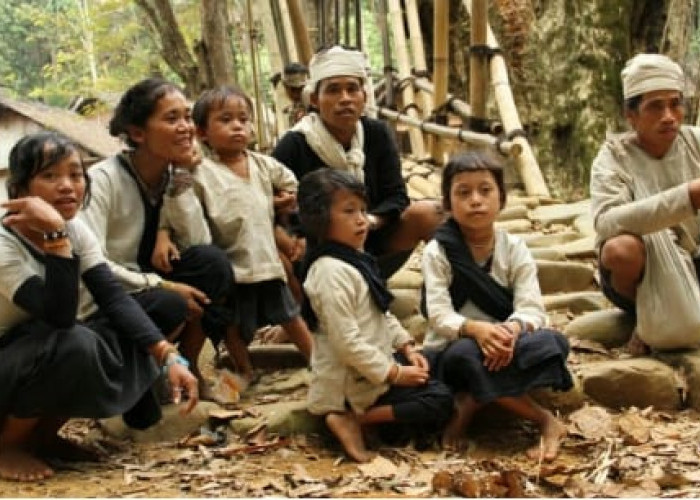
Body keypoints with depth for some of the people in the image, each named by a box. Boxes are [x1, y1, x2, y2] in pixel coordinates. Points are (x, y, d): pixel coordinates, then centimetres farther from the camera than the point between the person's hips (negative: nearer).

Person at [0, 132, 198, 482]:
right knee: (75, 344, -33)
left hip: (52, 360, 7)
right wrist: (55, 235, -42)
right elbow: (60, 316, -36)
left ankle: (43, 433, 3)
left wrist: (168, 357, -25)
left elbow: (113, 298, -14)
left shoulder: (76, 230, -4)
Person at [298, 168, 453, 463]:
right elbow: (346, 341, -27)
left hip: (375, 363, 10)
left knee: (436, 379, 21)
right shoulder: (331, 272, -23)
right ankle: (355, 420, -13)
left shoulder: (356, 259, 10)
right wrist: (394, 373, -21)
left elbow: (382, 315, 19)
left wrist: (406, 347, 6)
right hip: (353, 381, -10)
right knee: (439, 401, -11)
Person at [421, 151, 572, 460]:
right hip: (451, 350, -2)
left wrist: (512, 329, -34)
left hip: (501, 349, 2)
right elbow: (439, 314, -15)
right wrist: (475, 329, -36)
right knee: (465, 355, -38)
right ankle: (543, 420, -23)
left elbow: (531, 308, -10)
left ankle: (470, 404, -22)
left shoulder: (514, 249, 0)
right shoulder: (438, 252, -5)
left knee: (554, 343, -28)